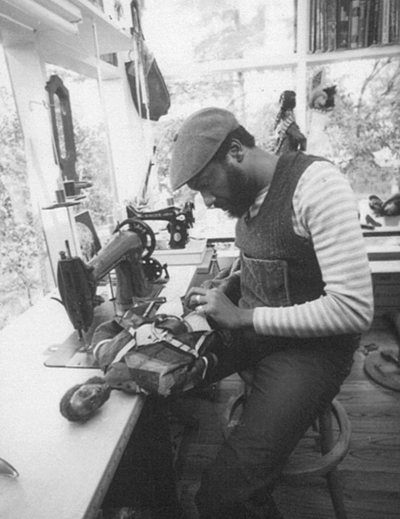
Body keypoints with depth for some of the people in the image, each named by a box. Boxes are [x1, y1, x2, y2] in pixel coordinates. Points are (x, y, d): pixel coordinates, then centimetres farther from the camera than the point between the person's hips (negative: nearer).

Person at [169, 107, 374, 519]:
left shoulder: (316, 183, -20)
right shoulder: (249, 193, 3)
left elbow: (353, 308, -24)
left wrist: (243, 317, -21)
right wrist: (223, 287, 0)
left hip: (308, 345, -7)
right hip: (247, 330, 7)